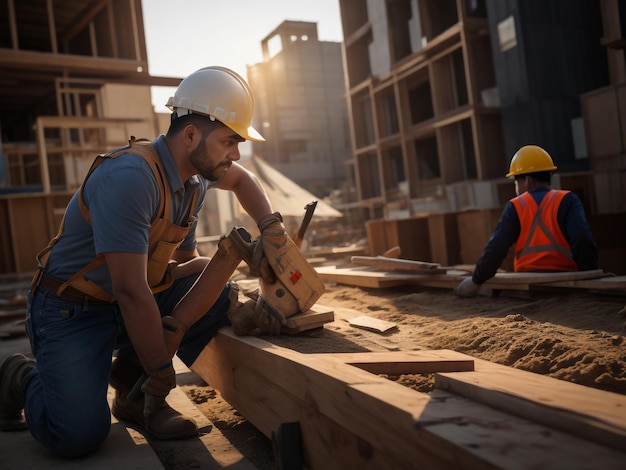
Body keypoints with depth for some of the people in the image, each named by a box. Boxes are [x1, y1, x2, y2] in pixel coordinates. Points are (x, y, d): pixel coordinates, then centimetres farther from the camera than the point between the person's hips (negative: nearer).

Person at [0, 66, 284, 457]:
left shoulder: (198, 172, -3)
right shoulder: (131, 176, -31)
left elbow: (242, 179, 20)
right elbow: (131, 291, -32)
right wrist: (161, 373, -22)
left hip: (138, 299, 8)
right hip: (72, 309, -8)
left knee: (222, 298, -11)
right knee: (81, 436, -21)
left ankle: (131, 385, 2)